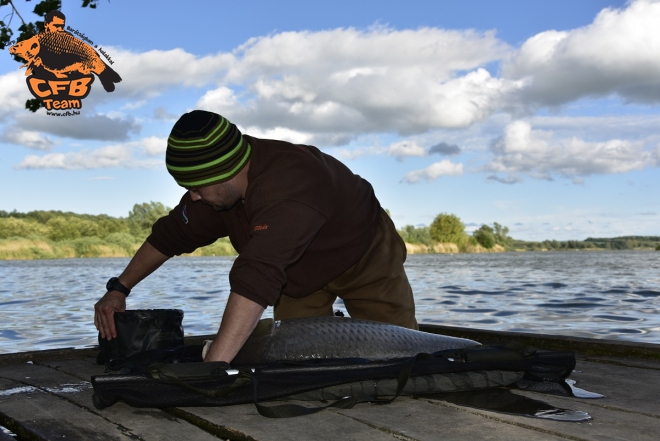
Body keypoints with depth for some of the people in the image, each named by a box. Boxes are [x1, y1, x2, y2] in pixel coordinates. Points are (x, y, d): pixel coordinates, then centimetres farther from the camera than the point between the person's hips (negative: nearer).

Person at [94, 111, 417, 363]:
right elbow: (172, 233, -5)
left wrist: (211, 368, -61)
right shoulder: (219, 182, -20)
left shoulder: (287, 184, -46)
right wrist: (119, 288, -12)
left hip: (365, 255, -6)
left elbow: (257, 280, -56)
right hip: (300, 273, 6)